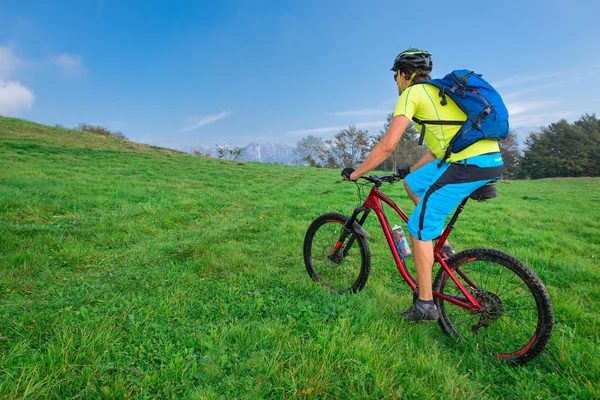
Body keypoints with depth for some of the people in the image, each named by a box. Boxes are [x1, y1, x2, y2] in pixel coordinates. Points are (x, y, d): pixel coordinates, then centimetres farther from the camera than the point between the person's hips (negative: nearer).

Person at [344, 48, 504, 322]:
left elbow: (388, 145, -11)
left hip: (469, 164, -9)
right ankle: (442, 246, 22)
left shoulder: (412, 93, 0)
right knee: (412, 183, 23)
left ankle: (425, 305, 9)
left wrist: (355, 173, 0)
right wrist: (410, 169, 32)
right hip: (491, 159, 9)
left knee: (420, 229, 0)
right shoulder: (438, 91, 25)